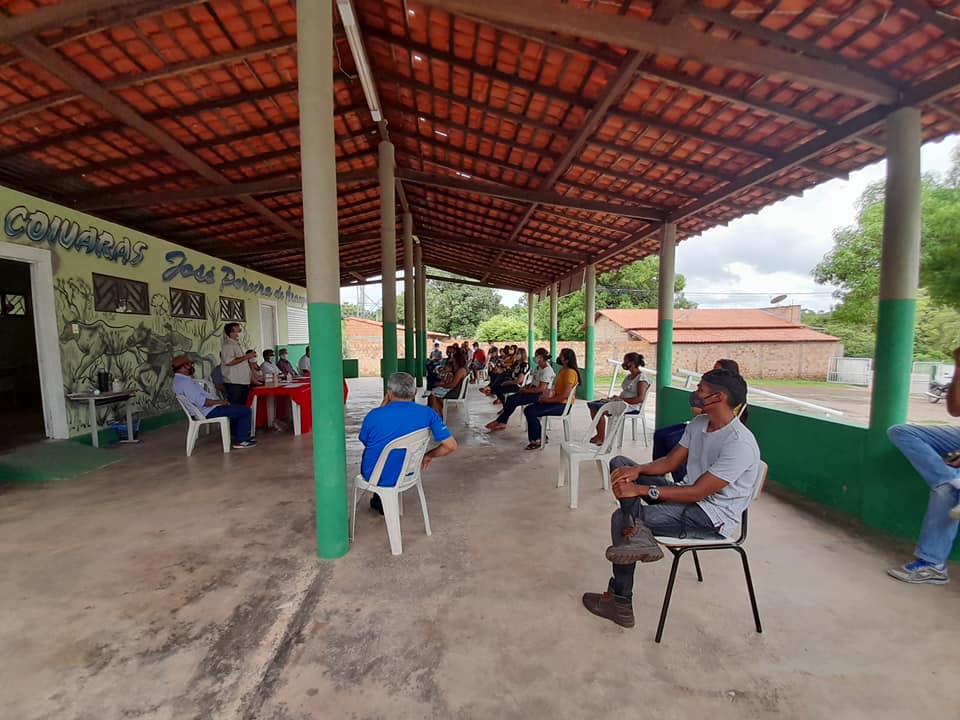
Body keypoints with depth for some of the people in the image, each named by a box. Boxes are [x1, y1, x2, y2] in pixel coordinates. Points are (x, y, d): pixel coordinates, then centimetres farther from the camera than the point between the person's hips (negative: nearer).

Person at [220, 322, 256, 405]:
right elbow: (229, 361, -24)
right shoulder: (228, 346, -10)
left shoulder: (239, 345, 19)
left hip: (244, 382, 9)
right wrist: (246, 356, -19)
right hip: (233, 383, -9)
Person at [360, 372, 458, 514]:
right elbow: (451, 445, -17)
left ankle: (380, 502, 45)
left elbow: (364, 442, 1)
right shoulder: (427, 413, -18)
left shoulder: (374, 415, -21)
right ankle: (380, 501, 49)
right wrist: (428, 456, 2)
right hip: (406, 475, 3)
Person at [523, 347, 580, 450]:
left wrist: (548, 400, -16)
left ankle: (537, 440, -2)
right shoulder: (562, 370, 14)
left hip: (563, 405, -10)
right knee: (527, 409, 0)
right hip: (556, 402, 10)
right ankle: (540, 436, 5)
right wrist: (546, 396, 1)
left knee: (531, 412, -19)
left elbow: (565, 395, -23)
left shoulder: (570, 372, -17)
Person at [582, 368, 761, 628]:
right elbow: (670, 462, 6)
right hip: (691, 494, 9)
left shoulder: (740, 444, -24)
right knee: (619, 463, -4)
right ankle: (635, 529, -28)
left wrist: (641, 490, -27)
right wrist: (636, 471, -15)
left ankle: (620, 602, -5)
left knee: (621, 517, -18)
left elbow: (698, 492, -26)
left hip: (712, 518, -9)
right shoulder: (698, 423, 2)